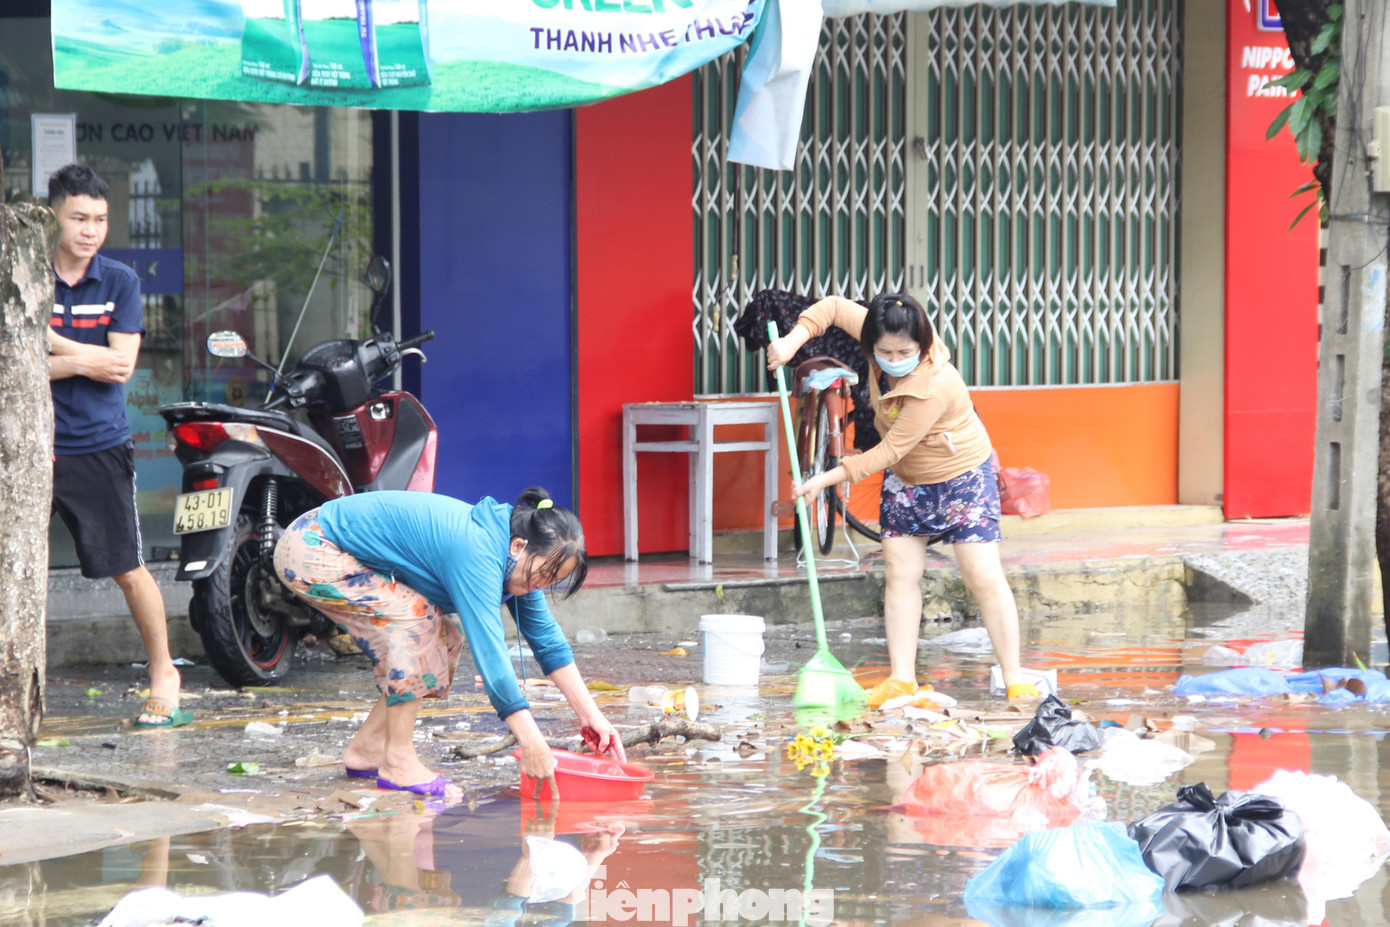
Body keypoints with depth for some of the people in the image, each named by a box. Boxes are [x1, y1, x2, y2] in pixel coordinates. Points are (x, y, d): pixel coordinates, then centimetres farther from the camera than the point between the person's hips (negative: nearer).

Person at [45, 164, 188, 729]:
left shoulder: (120, 282, 2)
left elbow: (120, 365, -7)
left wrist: (51, 345, -11)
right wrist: (82, 361, -15)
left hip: (98, 446, 0)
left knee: (128, 570, 3)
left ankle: (163, 674, 19)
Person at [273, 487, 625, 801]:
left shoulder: (514, 556, -2)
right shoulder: (476, 553, -32)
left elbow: (546, 638, 5)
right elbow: (490, 652, -35)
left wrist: (589, 713, 1)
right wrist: (531, 741, -36)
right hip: (310, 550, -10)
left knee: (446, 635, 5)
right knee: (415, 616, -24)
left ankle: (366, 750, 10)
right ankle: (398, 762, -18)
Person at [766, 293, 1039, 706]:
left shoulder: (935, 386, -35)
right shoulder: (881, 339, -16)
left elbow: (890, 451, -30)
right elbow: (835, 307, -1)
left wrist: (828, 479, -27)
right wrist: (794, 340, -17)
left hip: (961, 476, -7)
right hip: (905, 479, 7)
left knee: (983, 575, -11)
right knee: (900, 571, 1)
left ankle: (1015, 681, -8)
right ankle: (900, 679, 2)